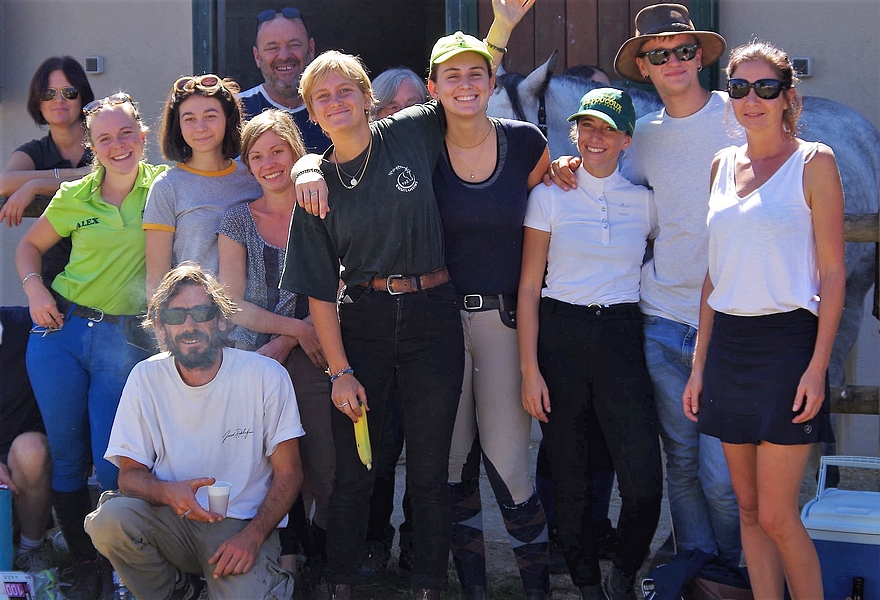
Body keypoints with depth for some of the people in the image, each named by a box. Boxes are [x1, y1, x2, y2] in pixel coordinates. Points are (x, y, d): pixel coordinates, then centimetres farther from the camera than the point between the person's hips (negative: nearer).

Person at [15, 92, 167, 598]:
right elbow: (30, 246, 18)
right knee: (67, 458, 6)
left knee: (113, 467, -6)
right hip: (61, 330, 3)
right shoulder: (74, 197, 6)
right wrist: (34, 288, 0)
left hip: (126, 340, -2)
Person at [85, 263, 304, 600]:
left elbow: (288, 473, -2)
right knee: (107, 521, -27)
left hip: (244, 524, -3)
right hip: (171, 521, 3)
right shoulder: (146, 379, -1)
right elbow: (130, 474, 0)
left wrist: (253, 536, -17)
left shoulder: (266, 376, -7)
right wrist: (167, 492, -23)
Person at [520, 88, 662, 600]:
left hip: (622, 337, 1)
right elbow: (529, 288, 1)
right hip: (561, 335, -1)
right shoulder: (550, 196, 3)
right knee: (571, 480, 5)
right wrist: (530, 368, -5)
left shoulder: (644, 201, 8)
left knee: (644, 484, -9)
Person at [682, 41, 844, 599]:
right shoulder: (724, 165, 12)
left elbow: (833, 272, -6)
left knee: (776, 515, -6)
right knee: (749, 508, 9)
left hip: (787, 344, -6)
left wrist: (817, 367, -14)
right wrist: (699, 365, 11)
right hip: (728, 344, 6)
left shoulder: (813, 162, -3)